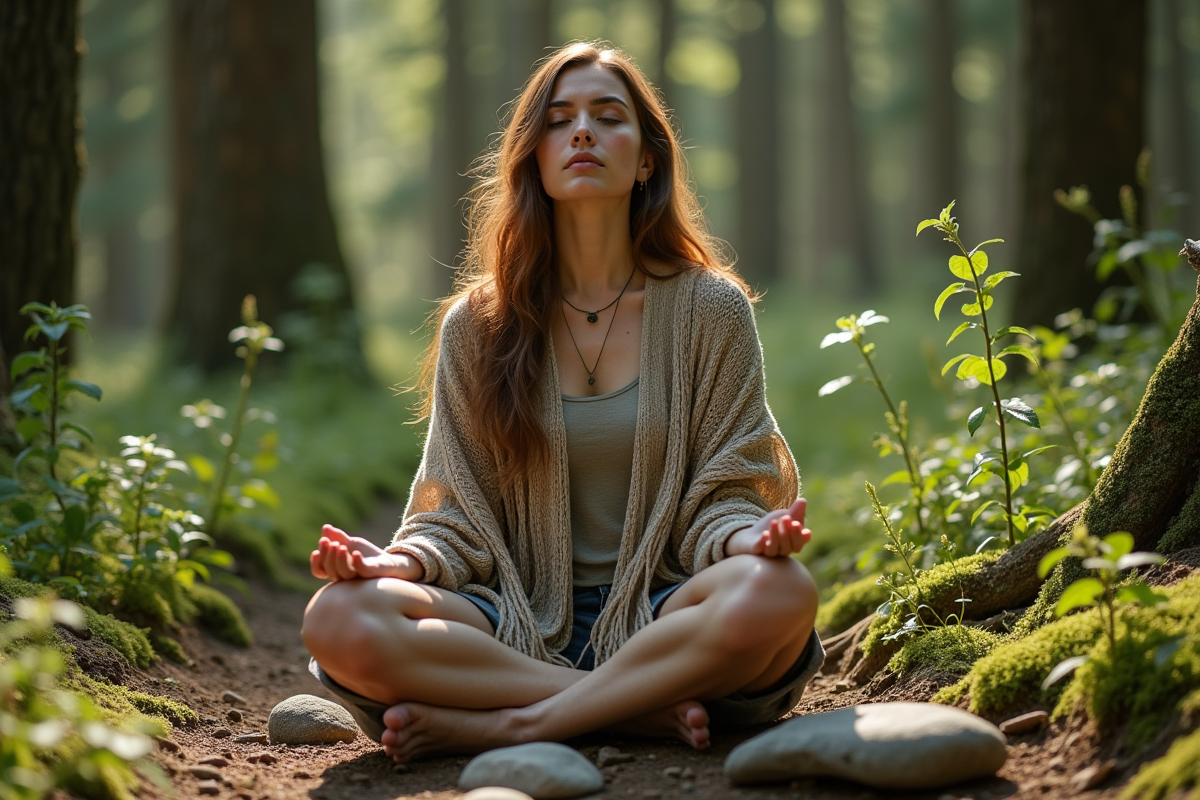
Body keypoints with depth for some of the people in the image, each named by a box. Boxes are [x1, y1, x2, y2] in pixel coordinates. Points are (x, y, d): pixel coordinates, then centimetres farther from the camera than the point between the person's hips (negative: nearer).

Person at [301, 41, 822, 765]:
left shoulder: (709, 309, 5)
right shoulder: (478, 325, 8)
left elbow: (721, 497, 4)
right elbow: (462, 516, 7)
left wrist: (752, 537, -20)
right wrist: (402, 561, -15)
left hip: (660, 617, -1)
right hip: (522, 623, 1)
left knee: (778, 592, -36)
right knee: (341, 620, -29)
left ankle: (507, 724, -25)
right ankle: (644, 709, -23)